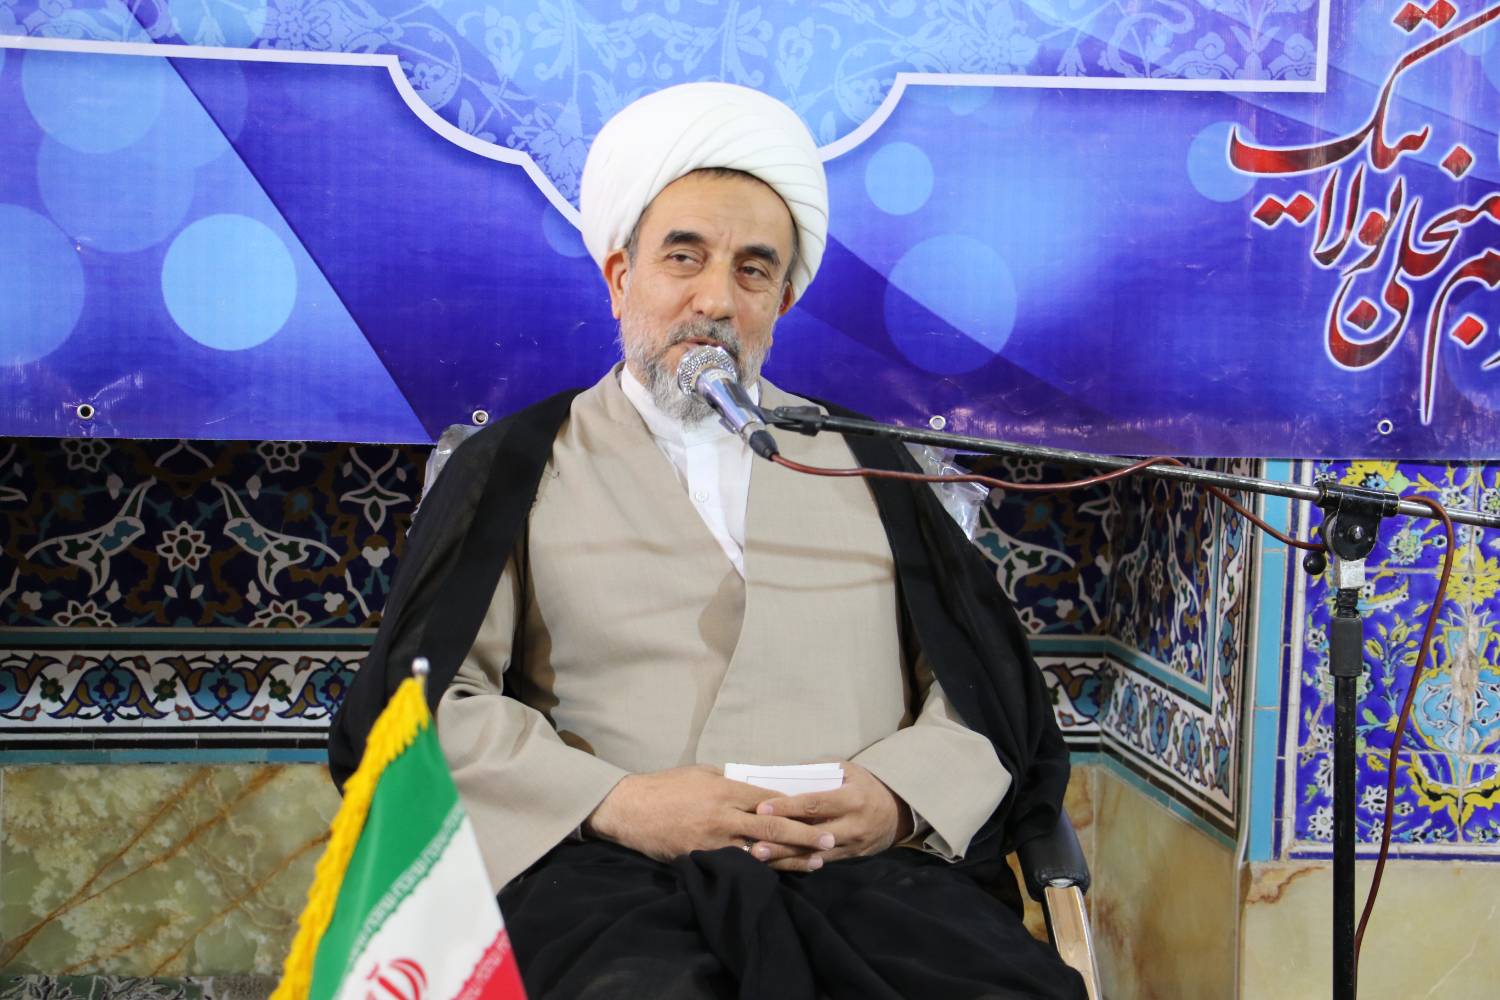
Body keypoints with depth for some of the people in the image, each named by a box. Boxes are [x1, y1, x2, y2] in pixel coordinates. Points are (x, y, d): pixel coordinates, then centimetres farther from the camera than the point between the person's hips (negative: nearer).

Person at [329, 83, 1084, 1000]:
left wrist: (897, 797, -6)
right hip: (609, 874, -2)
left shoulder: (862, 464, 20)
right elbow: (425, 699, 4)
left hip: (872, 868, 3)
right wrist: (613, 801, -10)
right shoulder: (521, 466, 14)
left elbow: (992, 690, 15)